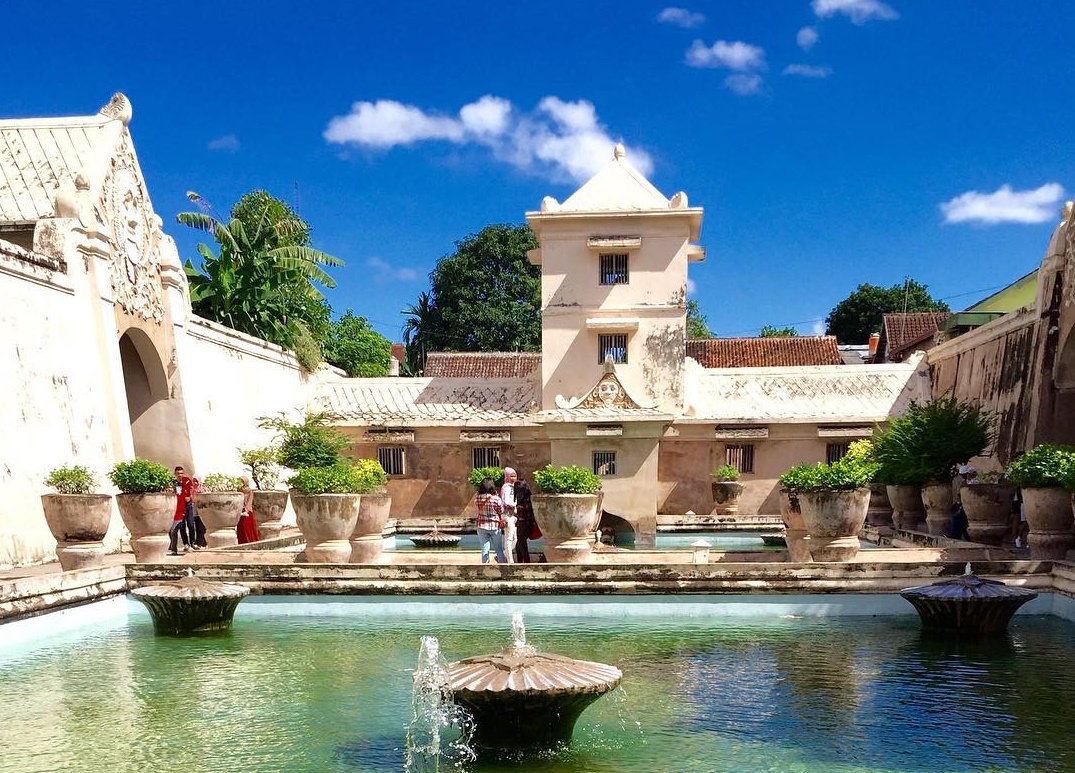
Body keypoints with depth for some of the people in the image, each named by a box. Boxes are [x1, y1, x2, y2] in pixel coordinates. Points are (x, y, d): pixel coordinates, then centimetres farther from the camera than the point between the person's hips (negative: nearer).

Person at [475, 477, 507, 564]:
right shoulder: (496, 499, -13)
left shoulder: (478, 498, -8)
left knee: (485, 550, 7)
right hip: (495, 526, -2)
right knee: (499, 550, 11)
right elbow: (501, 512, -4)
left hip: (482, 527, 2)